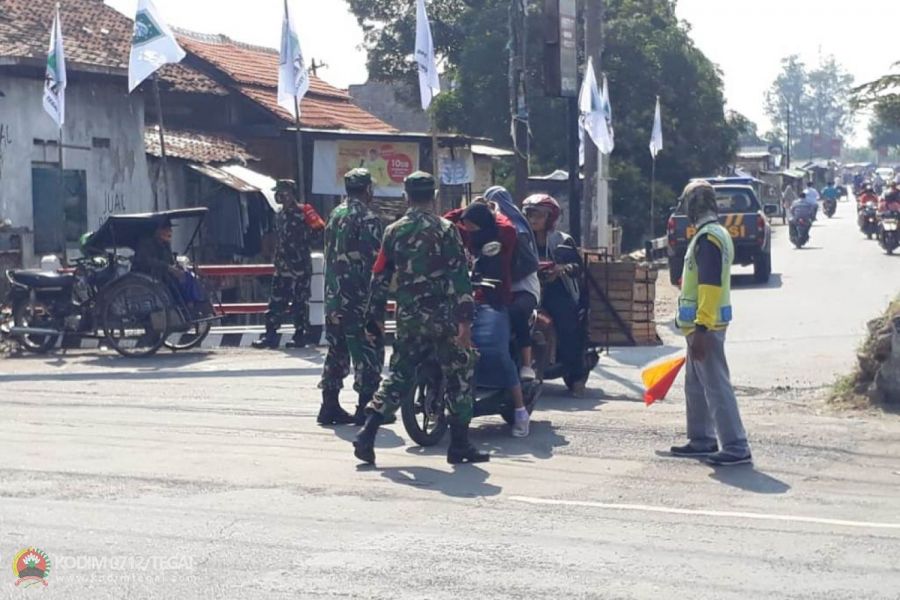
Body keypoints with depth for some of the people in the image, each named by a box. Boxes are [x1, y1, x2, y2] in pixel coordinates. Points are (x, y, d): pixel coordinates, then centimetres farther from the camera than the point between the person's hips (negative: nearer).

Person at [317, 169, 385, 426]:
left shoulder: (335, 215, 13)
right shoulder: (368, 219, -11)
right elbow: (376, 262, -16)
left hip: (333, 297, 8)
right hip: (359, 300, -8)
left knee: (337, 351, 13)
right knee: (368, 352, -2)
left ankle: (330, 406, 15)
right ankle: (366, 409, -2)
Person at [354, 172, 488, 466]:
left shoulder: (394, 231, 6)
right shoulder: (445, 230, -7)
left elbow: (381, 276, 10)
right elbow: (459, 276, -13)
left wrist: (375, 314, 19)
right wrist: (466, 320, -14)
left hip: (407, 317, 5)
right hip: (443, 317, -5)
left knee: (399, 375, 13)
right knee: (458, 376, 7)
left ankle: (367, 435, 1)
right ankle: (459, 446, 7)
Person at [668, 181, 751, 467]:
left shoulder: (708, 238, -17)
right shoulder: (713, 234, 16)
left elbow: (711, 285, -24)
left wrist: (701, 330, -26)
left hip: (705, 325, -11)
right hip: (703, 324, 11)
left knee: (716, 386, -10)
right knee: (696, 385, 18)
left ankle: (736, 448, -9)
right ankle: (702, 440, 27)